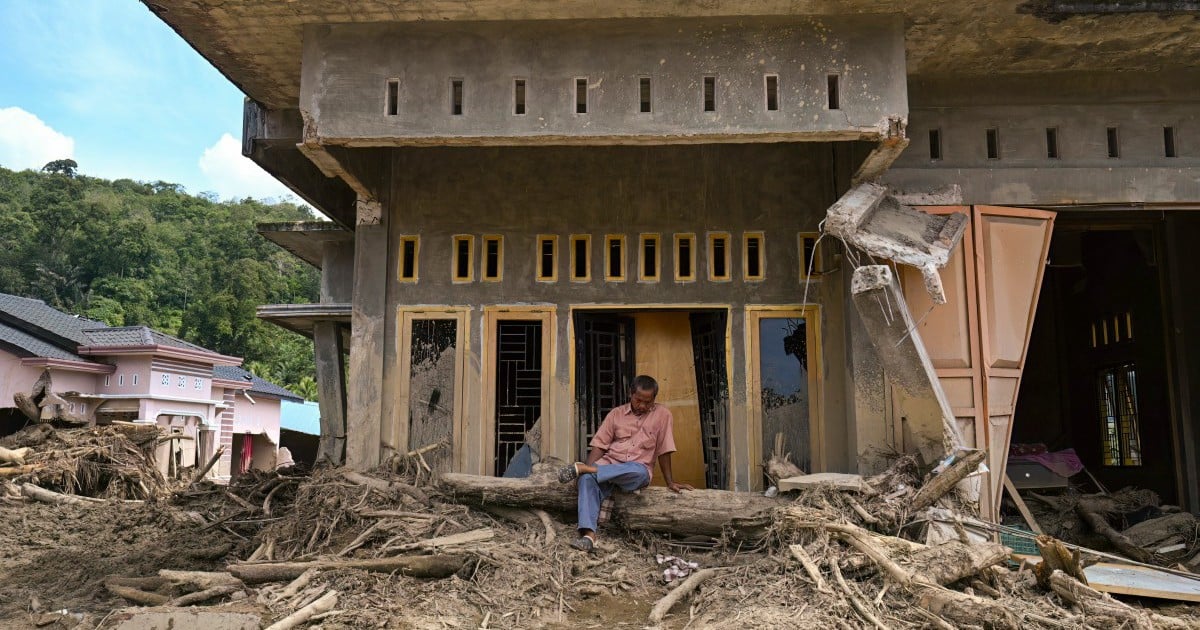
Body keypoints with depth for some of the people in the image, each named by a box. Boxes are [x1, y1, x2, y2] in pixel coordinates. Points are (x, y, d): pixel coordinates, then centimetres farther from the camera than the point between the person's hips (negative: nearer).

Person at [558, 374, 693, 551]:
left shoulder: (662, 414, 3)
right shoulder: (616, 414, 8)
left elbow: (664, 450, 5)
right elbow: (600, 445, 5)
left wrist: (670, 482, 4)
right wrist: (587, 467, -11)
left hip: (638, 470, -2)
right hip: (609, 464, 2)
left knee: (638, 471, -40)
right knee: (587, 478, -32)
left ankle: (581, 468, -32)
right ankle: (589, 534, -40)